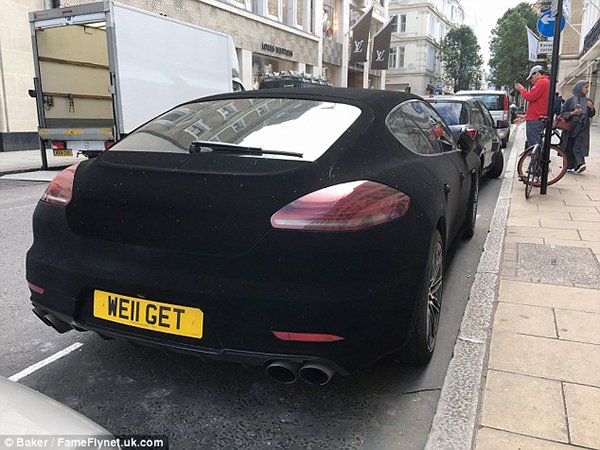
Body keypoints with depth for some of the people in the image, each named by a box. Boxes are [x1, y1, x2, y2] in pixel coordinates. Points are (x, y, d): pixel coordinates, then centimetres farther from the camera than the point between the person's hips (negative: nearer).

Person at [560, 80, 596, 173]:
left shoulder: (588, 101, 10)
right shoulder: (570, 100, 0)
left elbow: (591, 115, 14)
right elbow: (562, 113, 0)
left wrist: (591, 108, -6)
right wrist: (572, 113, -15)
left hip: (582, 128, 1)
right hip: (570, 127, -1)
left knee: (578, 146, -11)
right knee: (569, 147, 3)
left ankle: (580, 164, -20)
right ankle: (569, 165, 11)